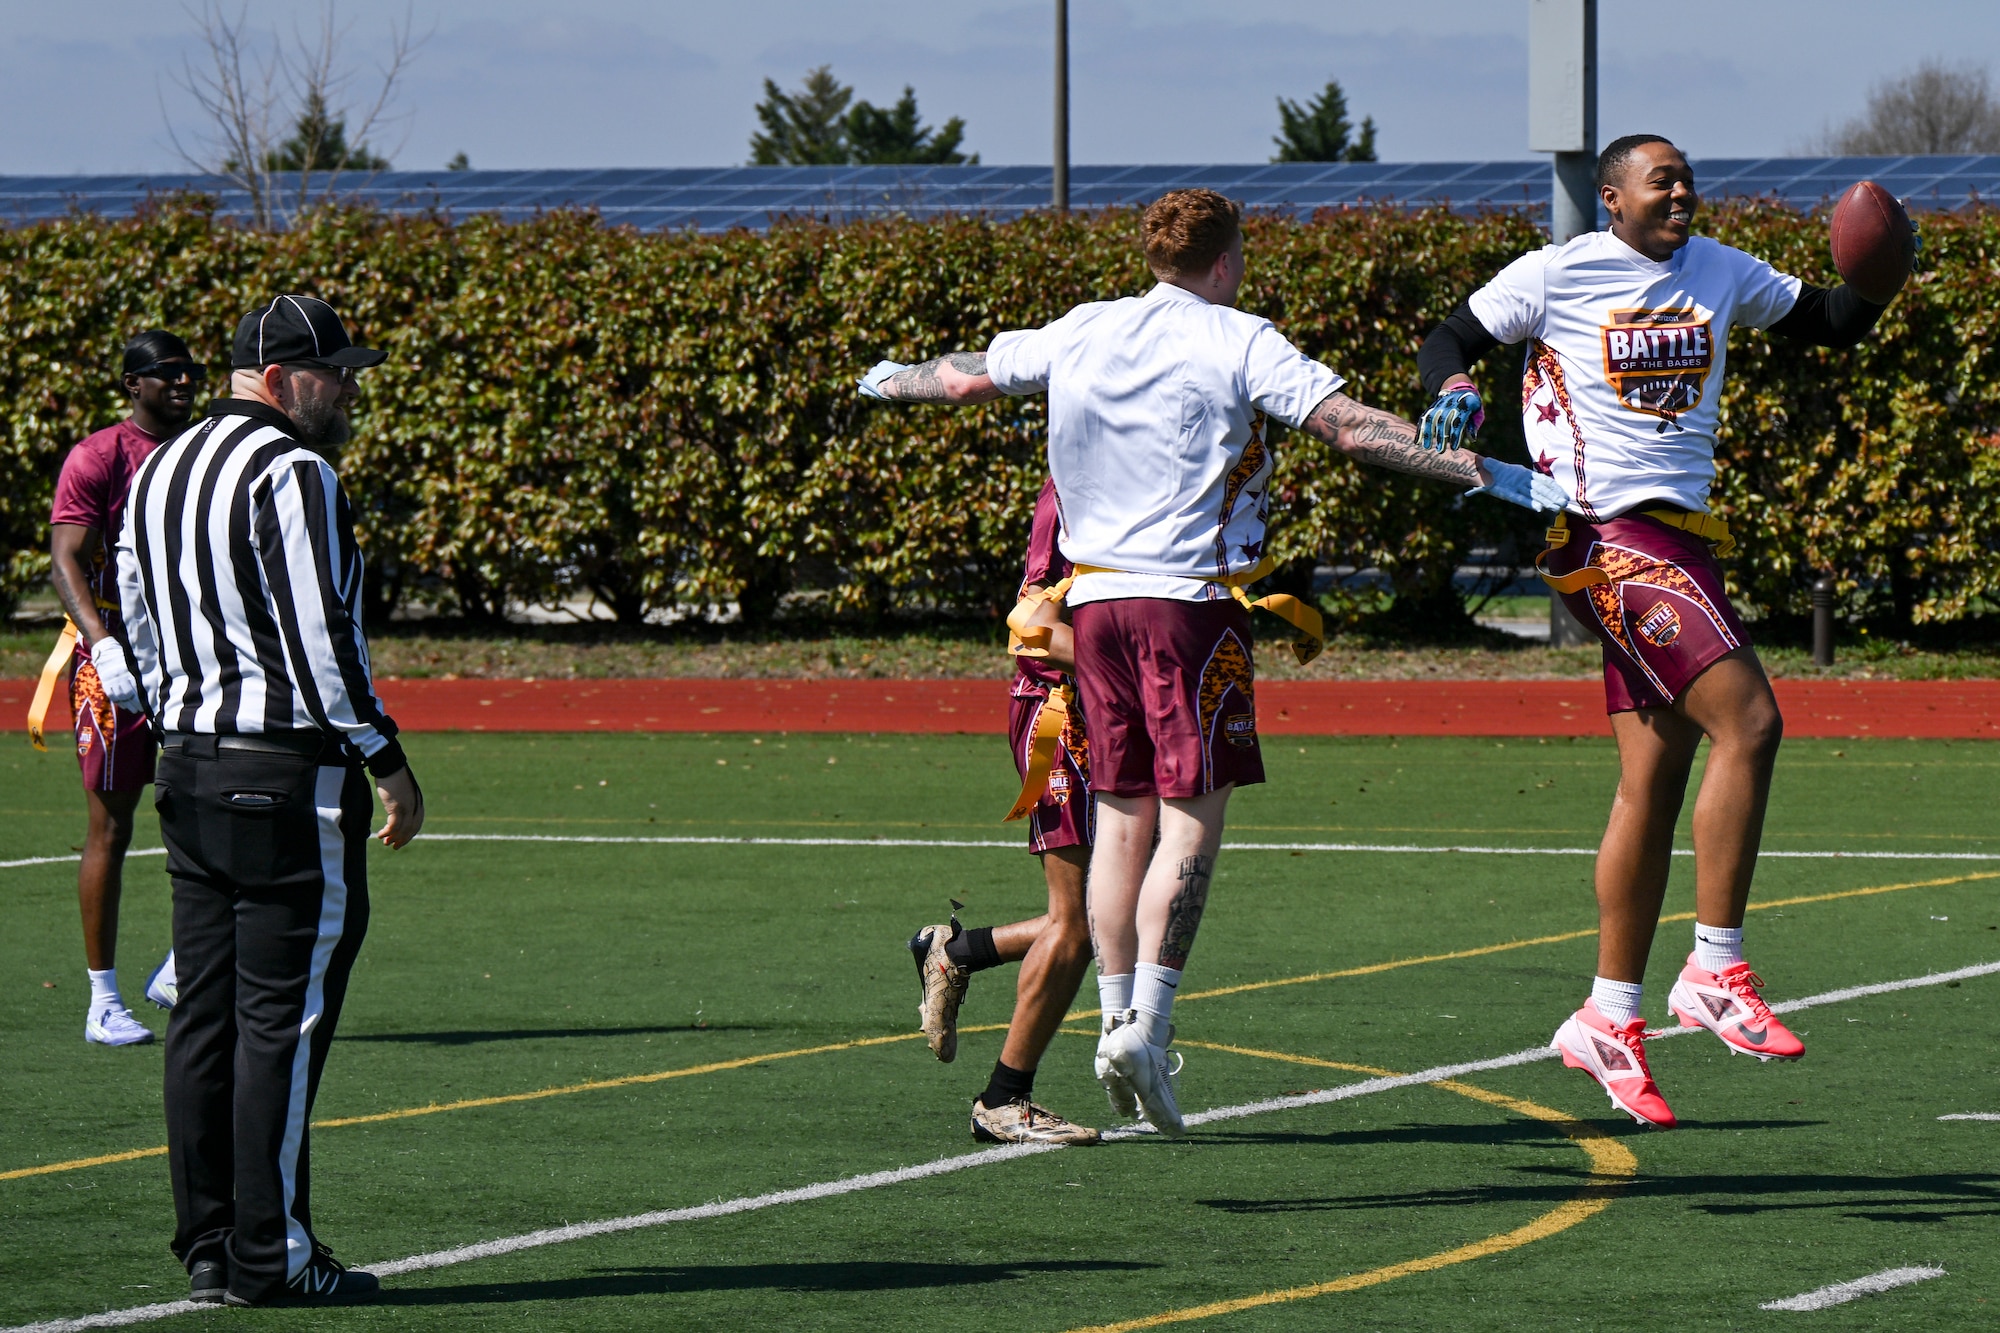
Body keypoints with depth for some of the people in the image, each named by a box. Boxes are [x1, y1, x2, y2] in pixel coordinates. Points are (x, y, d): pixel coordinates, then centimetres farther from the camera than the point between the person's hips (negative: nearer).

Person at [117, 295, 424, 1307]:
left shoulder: (156, 475, 15)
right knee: (284, 1014, -5)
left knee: (205, 1012, 10)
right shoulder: (292, 475, -13)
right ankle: (269, 1253, -4)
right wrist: (388, 763, -11)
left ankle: (208, 1247, 11)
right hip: (289, 770, -9)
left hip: (186, 763, 9)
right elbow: (321, 640, -18)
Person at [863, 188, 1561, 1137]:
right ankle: (1147, 1026, -15)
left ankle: (1117, 1018, 10)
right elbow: (1351, 427, -13)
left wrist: (894, 382, 45)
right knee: (1190, 820, -5)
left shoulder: (1080, 332, 9)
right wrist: (1482, 471, -12)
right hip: (1190, 597, -5)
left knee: (1121, 818, 11)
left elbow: (971, 375, 24)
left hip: (1093, 597, 5)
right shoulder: (1238, 344, -5)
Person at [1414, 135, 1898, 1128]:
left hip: (1678, 539, 7)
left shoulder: (1717, 271, 14)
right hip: (1605, 534, -7)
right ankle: (1715, 973, -12)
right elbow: (1448, 339, 3)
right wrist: (1454, 386, -20)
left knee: (1654, 785, 8)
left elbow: (1829, 323, 22)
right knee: (1746, 720, -19)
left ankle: (1608, 1020, 15)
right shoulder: (1557, 274, -2)